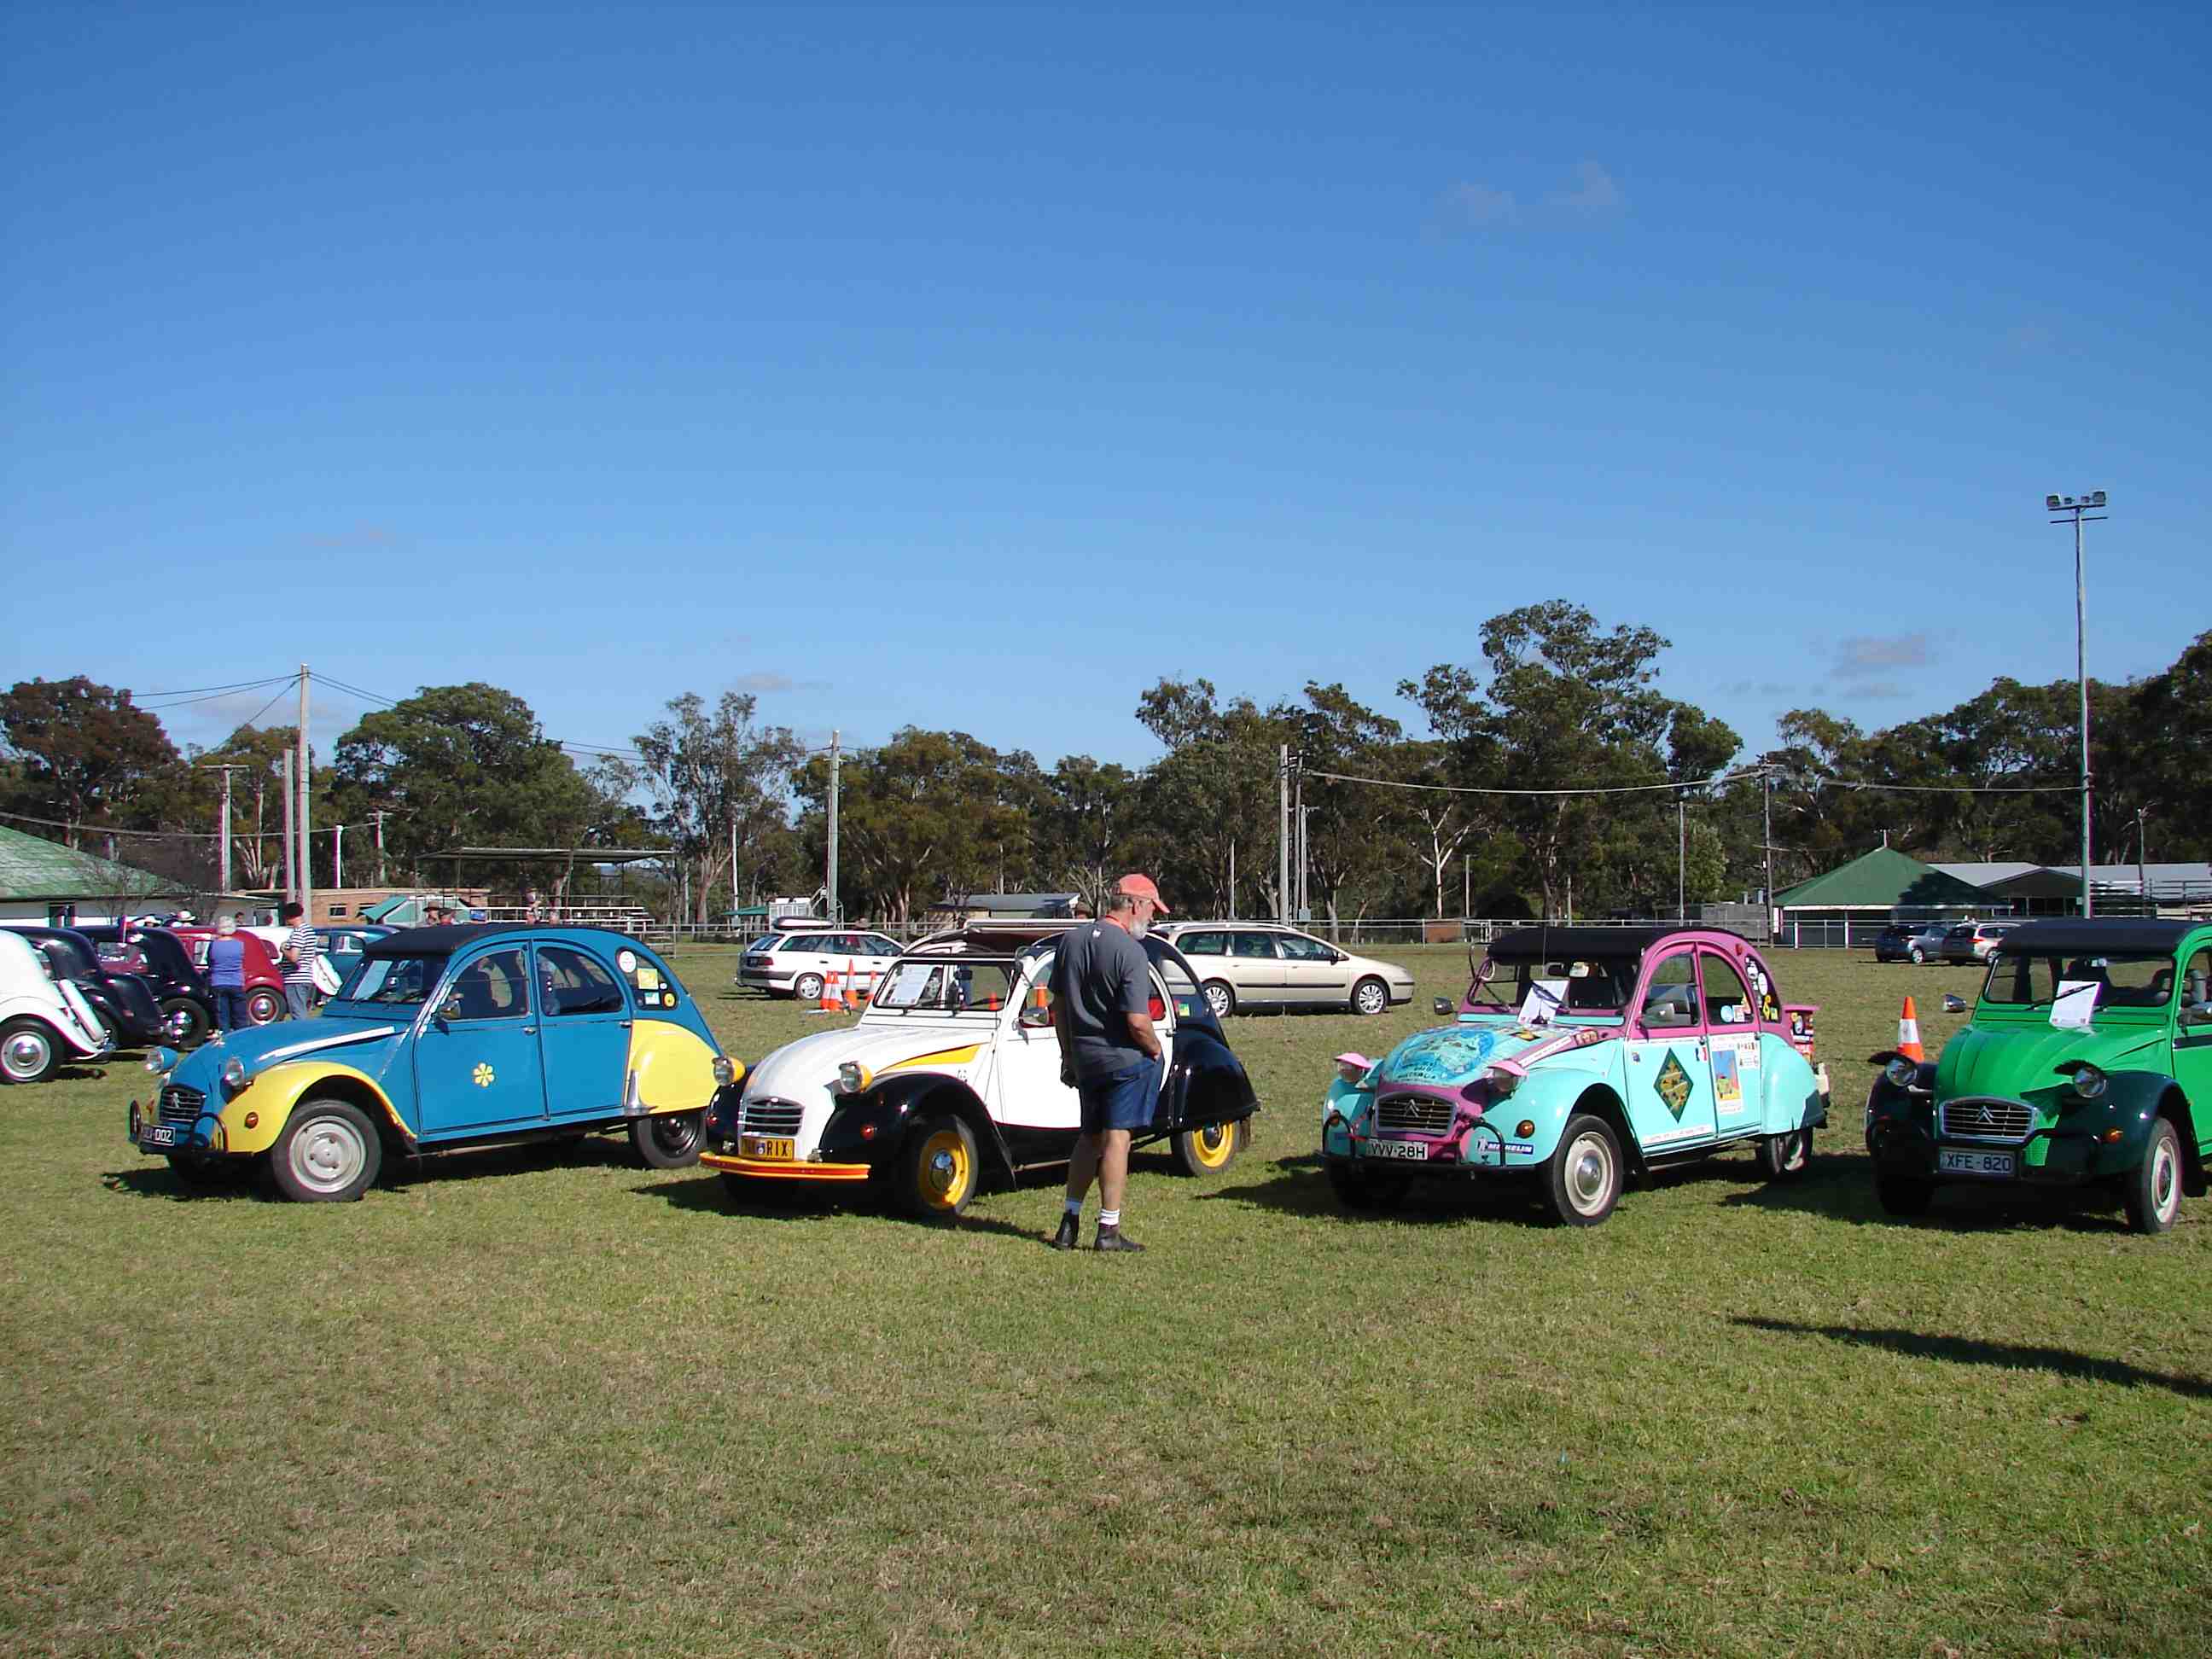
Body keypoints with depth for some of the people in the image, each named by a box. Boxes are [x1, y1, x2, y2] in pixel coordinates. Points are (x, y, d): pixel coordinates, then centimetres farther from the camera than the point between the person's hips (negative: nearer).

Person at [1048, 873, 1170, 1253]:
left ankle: (1069, 1223, 20)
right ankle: (1109, 1230, 4)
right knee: (1116, 1139, -1)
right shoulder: (1130, 951, -18)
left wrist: (1068, 1055, 19)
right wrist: (1156, 1050, -4)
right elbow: (1137, 1022, -22)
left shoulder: (1071, 939, 5)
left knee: (1089, 1136, 18)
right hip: (1126, 1060, -7)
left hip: (1083, 1059, 7)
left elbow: (1058, 1005, 11)